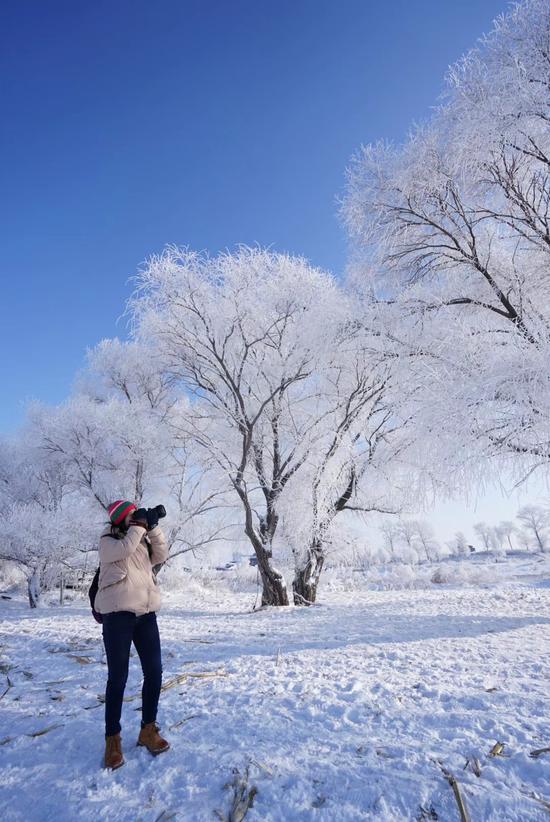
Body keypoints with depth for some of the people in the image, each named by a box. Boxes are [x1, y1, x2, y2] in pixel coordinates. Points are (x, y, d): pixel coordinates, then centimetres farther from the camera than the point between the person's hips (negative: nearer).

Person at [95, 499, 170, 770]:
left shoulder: (141, 542, 17)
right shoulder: (108, 541, 0)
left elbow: (161, 556, 5)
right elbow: (125, 549, -20)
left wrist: (153, 528, -2)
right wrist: (138, 526, -11)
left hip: (145, 613, 6)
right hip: (118, 614, -6)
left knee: (154, 671, 6)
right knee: (118, 677, 0)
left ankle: (148, 729, 21)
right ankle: (112, 738, 14)